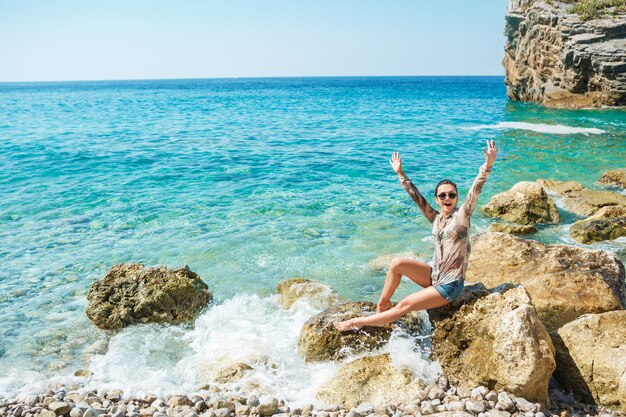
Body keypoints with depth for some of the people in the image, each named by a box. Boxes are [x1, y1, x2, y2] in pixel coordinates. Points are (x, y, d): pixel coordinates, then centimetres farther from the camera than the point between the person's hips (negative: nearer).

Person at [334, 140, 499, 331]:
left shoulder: (462, 215, -9)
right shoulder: (435, 218, 6)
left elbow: (476, 189, -23)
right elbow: (415, 195, 8)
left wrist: (488, 165, -37)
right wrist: (400, 174, 8)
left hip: (450, 285, -6)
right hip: (434, 276, 6)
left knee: (405, 306, -15)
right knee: (397, 263, -15)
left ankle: (359, 322, -5)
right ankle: (382, 305, -1)